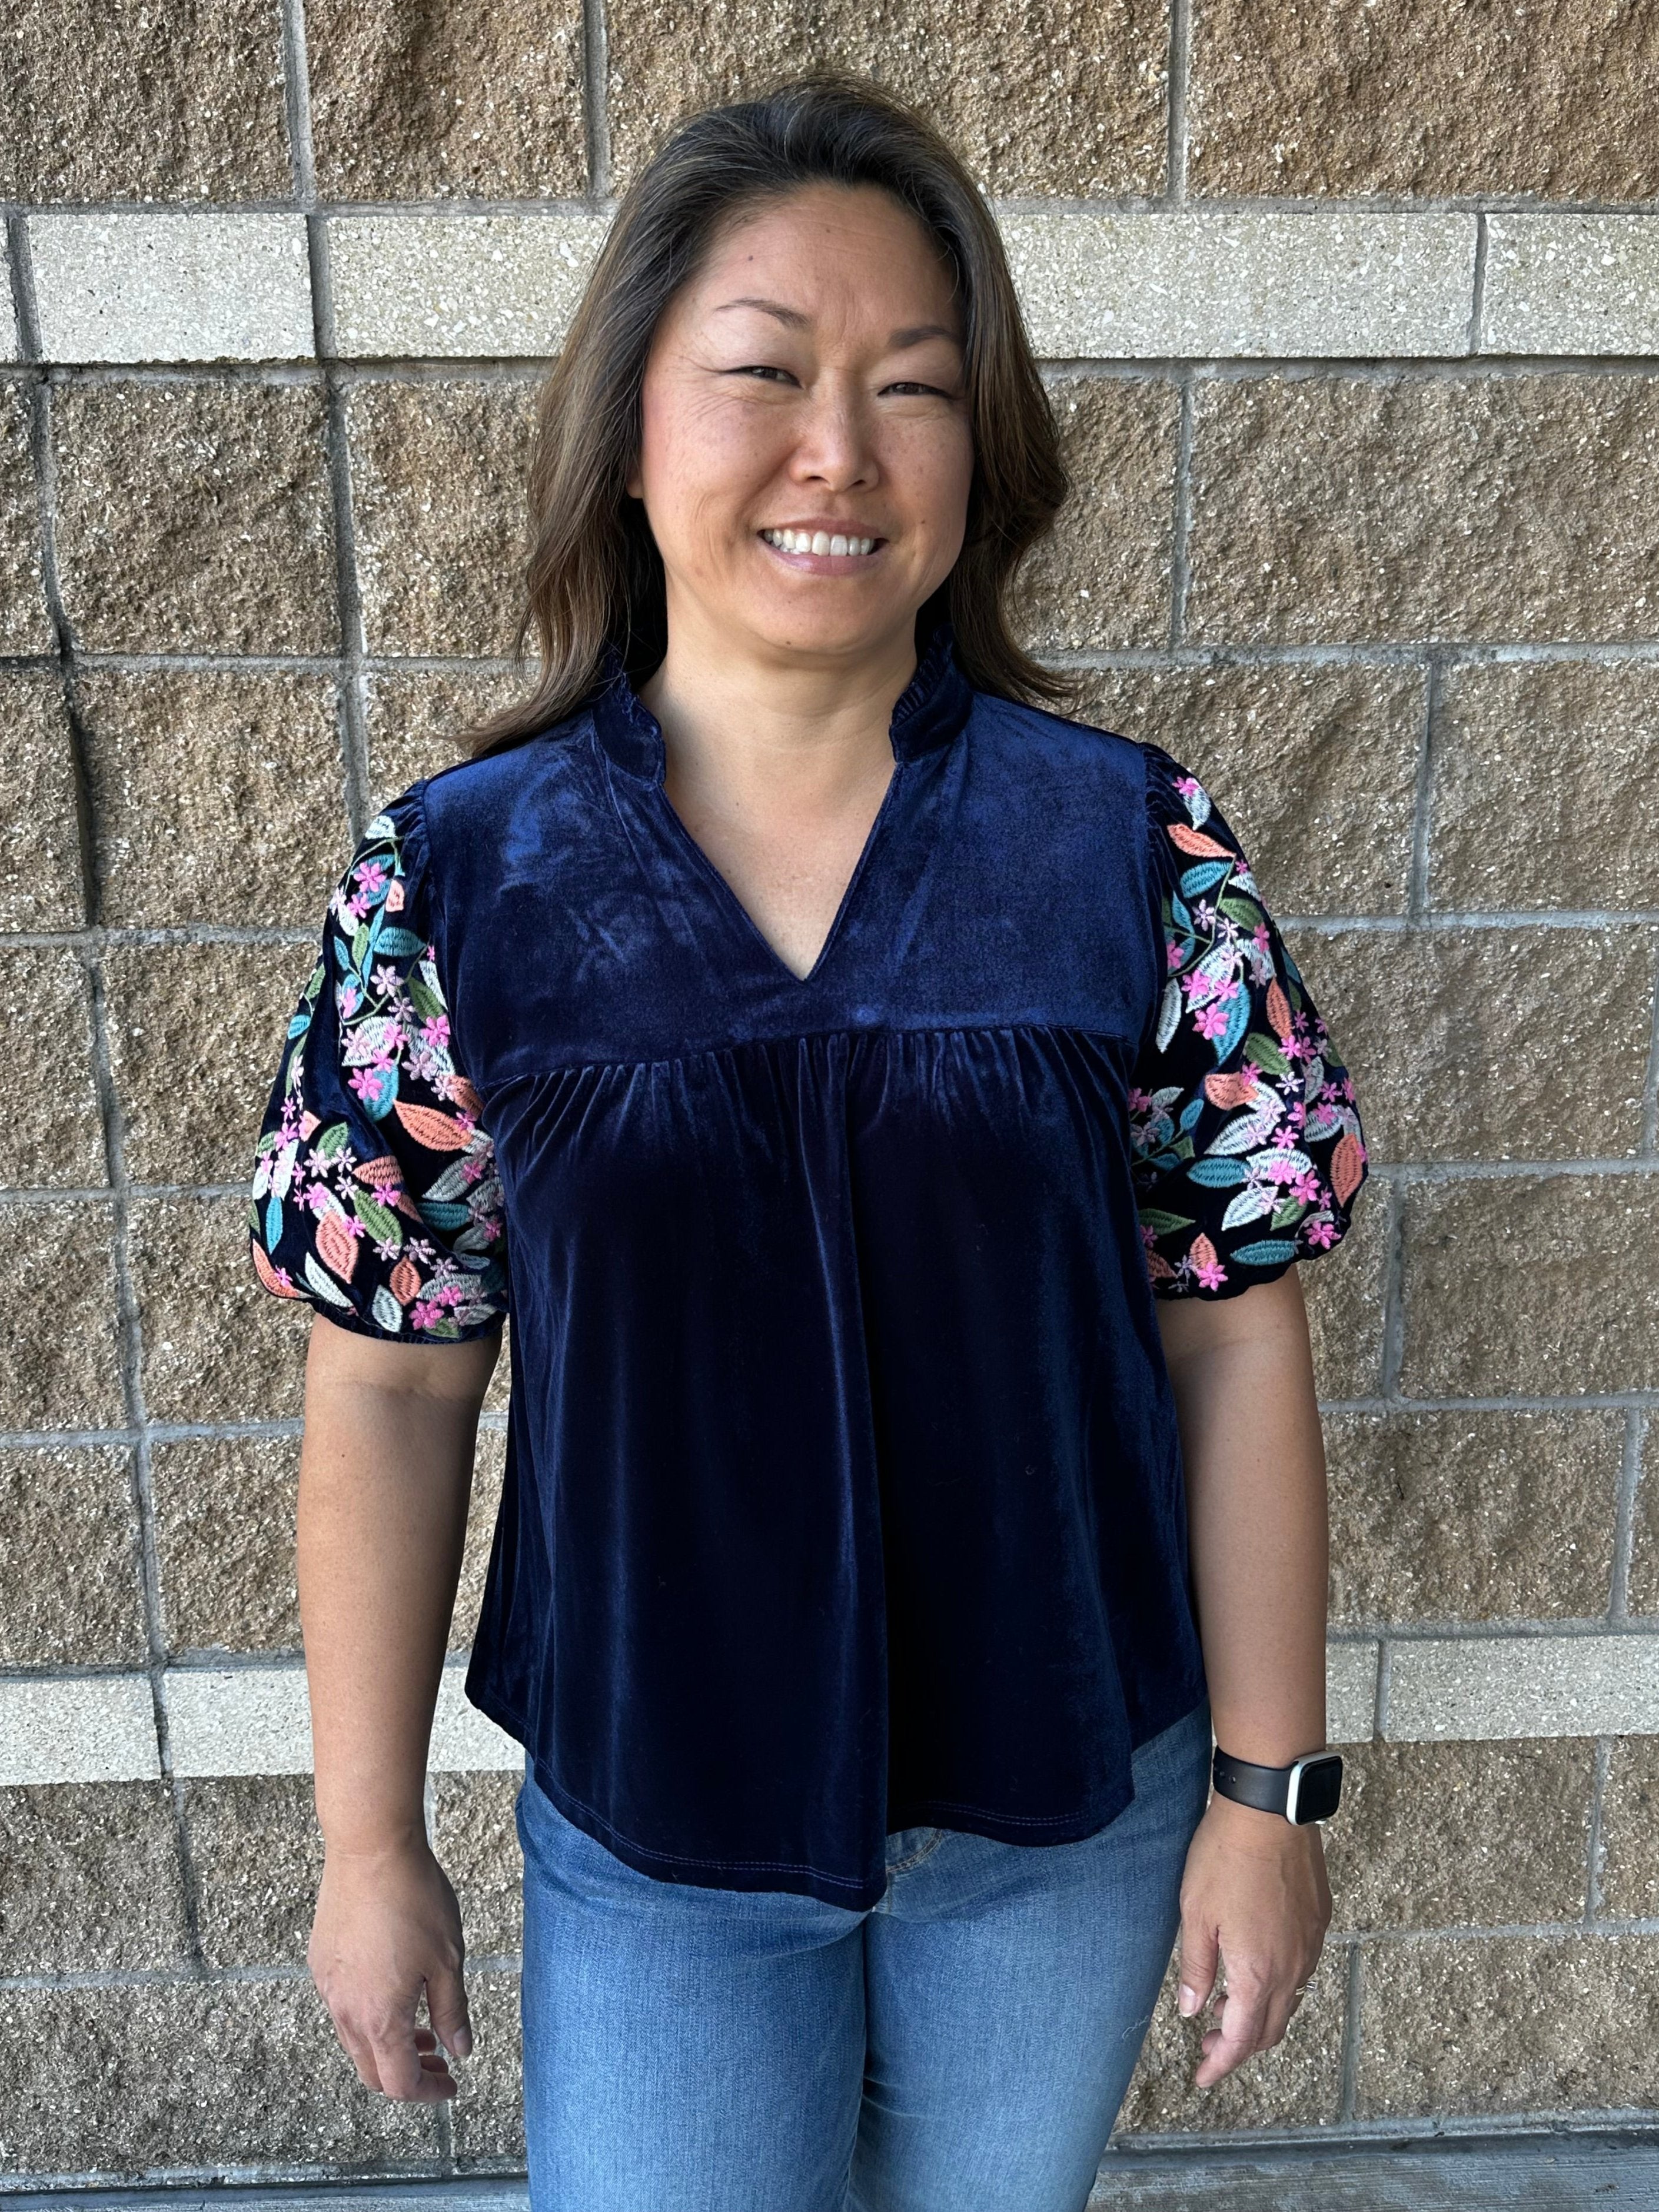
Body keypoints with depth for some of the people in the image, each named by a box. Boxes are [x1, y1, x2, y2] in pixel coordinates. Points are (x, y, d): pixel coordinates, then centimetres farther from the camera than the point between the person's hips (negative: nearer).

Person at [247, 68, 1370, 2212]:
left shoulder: (1135, 847, -11)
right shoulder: (454, 875, -11)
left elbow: (1234, 1335, -7)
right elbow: (393, 1388, -6)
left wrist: (1265, 1789, -3)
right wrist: (367, 1838, 0)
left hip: (1070, 1793, 1)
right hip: (649, 1818, 0)